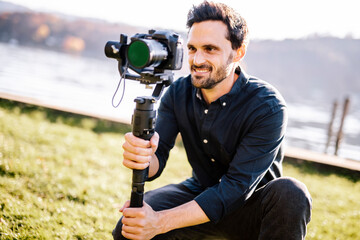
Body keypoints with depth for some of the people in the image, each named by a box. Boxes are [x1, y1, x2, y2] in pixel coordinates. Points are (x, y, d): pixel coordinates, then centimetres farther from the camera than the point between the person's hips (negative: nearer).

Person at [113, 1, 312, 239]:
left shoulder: (268, 107, -25)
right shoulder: (178, 93, -8)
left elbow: (237, 187, -29)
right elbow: (157, 158, -14)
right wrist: (143, 157, -42)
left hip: (249, 207, -3)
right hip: (199, 192, 3)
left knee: (291, 194, -35)